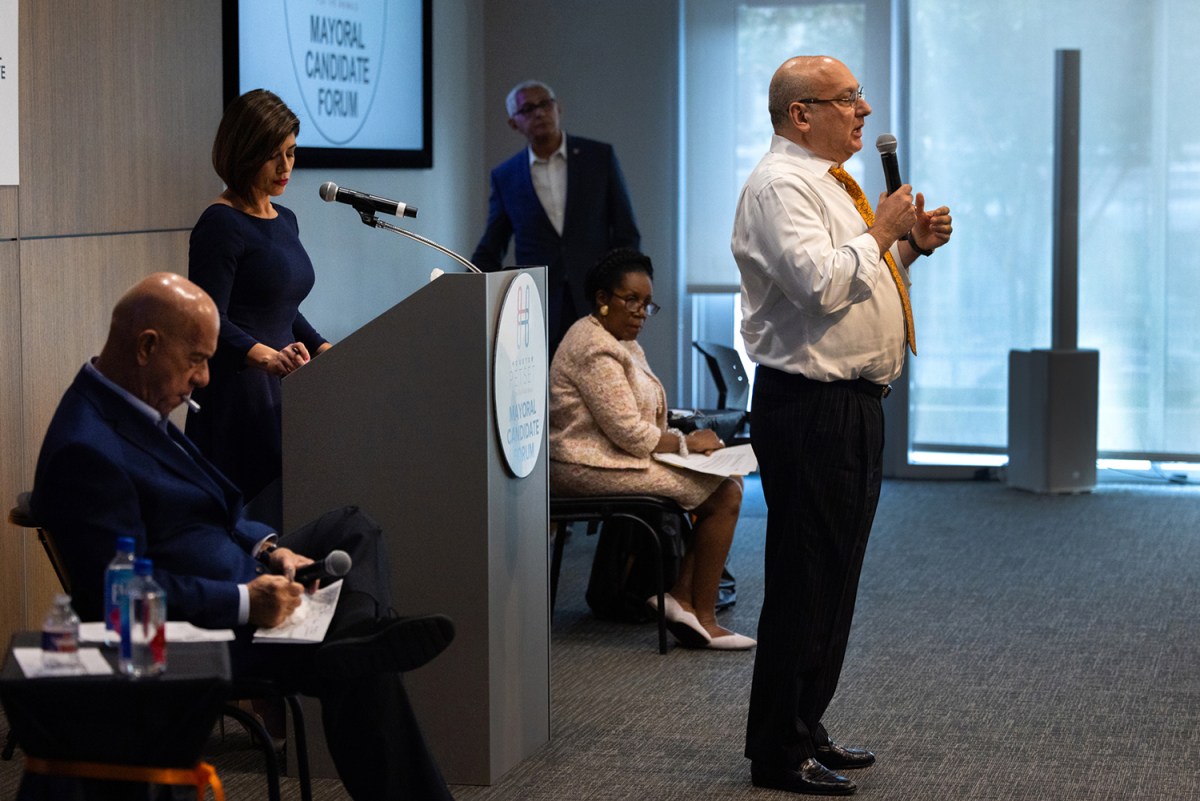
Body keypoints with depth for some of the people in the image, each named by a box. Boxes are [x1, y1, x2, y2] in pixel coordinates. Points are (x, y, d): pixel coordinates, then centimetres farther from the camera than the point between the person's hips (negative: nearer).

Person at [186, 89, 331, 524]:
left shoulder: (284, 220, 16)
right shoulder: (221, 224, -10)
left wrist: (328, 352, 11)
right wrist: (268, 357, -32)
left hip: (283, 391, 8)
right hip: (237, 396, -8)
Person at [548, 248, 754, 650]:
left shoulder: (622, 343, 17)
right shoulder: (595, 349, -17)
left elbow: (642, 422, 19)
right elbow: (630, 434, -20)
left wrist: (679, 438, 1)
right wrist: (687, 444, -7)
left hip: (620, 457, 11)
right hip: (594, 468, -11)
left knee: (727, 476, 4)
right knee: (725, 493, -12)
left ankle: (682, 597, 0)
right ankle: (703, 618, -7)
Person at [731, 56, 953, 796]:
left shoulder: (832, 183, 19)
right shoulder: (780, 186, -13)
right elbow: (820, 283, -26)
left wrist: (912, 245, 12)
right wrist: (882, 233, -13)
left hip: (854, 403, 10)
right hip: (810, 408, -10)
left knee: (836, 576, 15)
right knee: (805, 580, -6)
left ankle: (805, 729, 25)